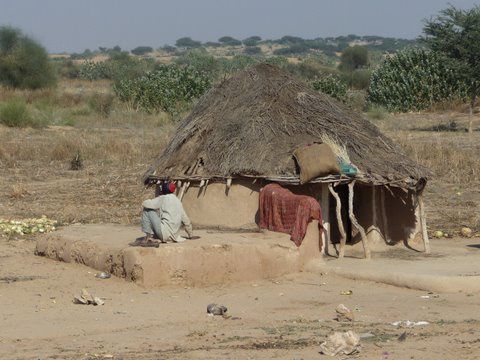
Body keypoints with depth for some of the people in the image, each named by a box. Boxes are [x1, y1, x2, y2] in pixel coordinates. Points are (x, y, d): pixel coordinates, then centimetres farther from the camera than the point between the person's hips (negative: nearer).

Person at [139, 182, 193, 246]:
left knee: (147, 210, 2)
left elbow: (145, 204, -5)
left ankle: (148, 237, -2)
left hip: (164, 233, -7)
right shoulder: (178, 201, 15)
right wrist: (190, 235, 34)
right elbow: (186, 220, 20)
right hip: (174, 235, 7)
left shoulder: (163, 198, -3)